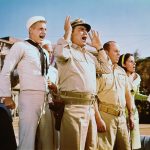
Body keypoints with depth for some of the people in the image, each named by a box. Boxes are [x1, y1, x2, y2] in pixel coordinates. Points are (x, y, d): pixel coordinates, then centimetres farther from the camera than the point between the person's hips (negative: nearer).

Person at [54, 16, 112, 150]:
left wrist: (99, 46, 23)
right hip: (73, 106, -8)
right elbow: (61, 53, -23)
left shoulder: (89, 56, 25)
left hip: (90, 108, 8)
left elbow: (107, 69, 24)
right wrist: (67, 32, -7)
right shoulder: (67, 50, 1)